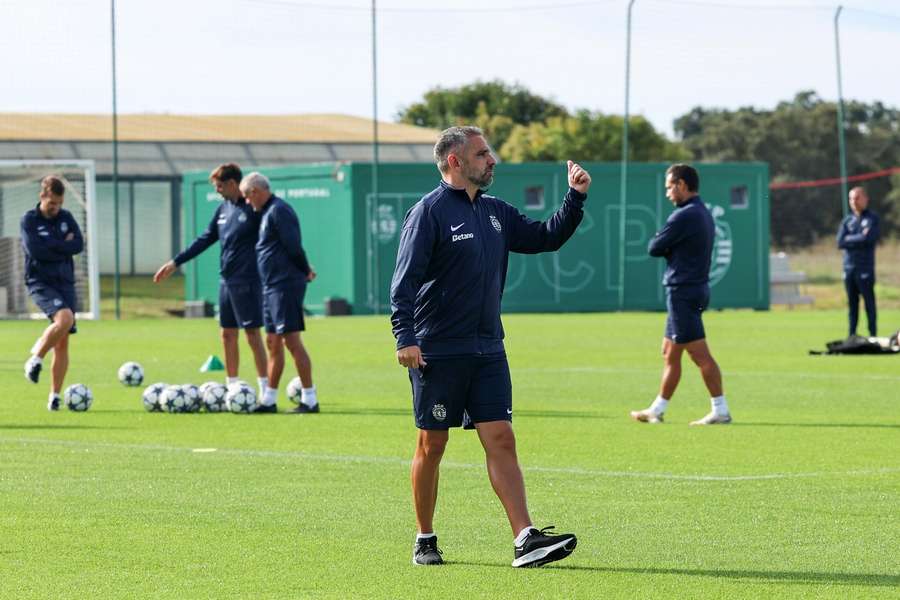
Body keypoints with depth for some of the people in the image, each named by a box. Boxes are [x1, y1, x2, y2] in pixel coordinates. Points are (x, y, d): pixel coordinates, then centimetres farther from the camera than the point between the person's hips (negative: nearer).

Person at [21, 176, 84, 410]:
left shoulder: (66, 218, 10)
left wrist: (50, 246, -10)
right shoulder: (29, 220, -3)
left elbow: (78, 245, -3)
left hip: (65, 283, 5)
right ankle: (35, 359, -9)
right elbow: (34, 249, -18)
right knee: (64, 318, -30)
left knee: (63, 342, -1)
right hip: (40, 283, -5)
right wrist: (62, 245, -10)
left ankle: (54, 396, 6)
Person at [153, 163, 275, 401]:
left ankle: (265, 389, -3)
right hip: (226, 281, 8)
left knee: (252, 333, -7)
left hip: (247, 281, -8)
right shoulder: (223, 209, 12)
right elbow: (205, 239, 19)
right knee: (228, 335, 9)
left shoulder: (253, 208, -10)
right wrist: (175, 263, 18)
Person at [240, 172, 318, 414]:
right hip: (272, 287, 10)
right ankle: (269, 400, 17)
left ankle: (310, 400, -9)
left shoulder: (278, 211, -13)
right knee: (273, 342, 12)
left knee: (291, 340, -10)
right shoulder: (267, 212, 17)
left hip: (285, 286, -10)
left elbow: (293, 246, -17)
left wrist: (305, 271, -5)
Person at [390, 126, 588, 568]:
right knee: (432, 444, 3)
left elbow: (546, 238, 23)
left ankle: (525, 539, -10)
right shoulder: (429, 212, -8)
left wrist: (575, 198, 9)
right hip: (437, 352, -6)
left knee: (501, 439, -3)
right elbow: (404, 280, -14)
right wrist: (405, 337, -23)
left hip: (487, 350, 6)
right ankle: (425, 540, 17)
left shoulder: (496, 212, 13)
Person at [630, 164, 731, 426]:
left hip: (683, 292, -10)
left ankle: (720, 411, -7)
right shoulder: (704, 213, 13)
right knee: (670, 354, 15)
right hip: (696, 288, 10)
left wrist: (659, 243, 7)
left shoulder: (685, 216, -17)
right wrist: (668, 247, -3)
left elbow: (654, 248, -12)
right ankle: (657, 410, 22)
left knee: (700, 354, -8)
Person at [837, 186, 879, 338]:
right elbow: (840, 242, 2)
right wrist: (860, 238, -5)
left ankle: (873, 335, -4)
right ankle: (852, 335, 12)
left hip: (865, 267, -5)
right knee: (852, 303, 8)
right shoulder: (847, 220, 14)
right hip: (849, 267, 5)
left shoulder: (872, 219, 1)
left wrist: (850, 239, -3)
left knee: (869, 302, -6)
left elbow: (869, 238, -15)